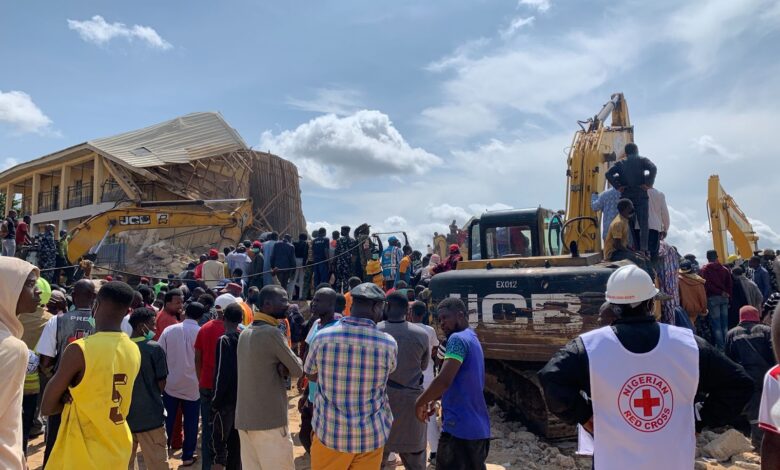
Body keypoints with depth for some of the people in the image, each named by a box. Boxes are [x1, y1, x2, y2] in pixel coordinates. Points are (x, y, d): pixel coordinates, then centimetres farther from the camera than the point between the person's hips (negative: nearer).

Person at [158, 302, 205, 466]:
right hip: (193, 386, -2)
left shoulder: (169, 330, -5)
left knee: (167, 421, 15)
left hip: (170, 384, 2)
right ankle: (187, 456, 18)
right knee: (190, 422, 10)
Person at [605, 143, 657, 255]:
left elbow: (608, 174, -5)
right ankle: (643, 249, -7)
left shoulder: (620, 163, 10)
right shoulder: (643, 160, 5)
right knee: (643, 224, 1)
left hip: (626, 196, 2)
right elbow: (653, 169, -14)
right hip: (641, 196, -2)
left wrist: (618, 186, -4)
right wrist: (648, 184, -9)